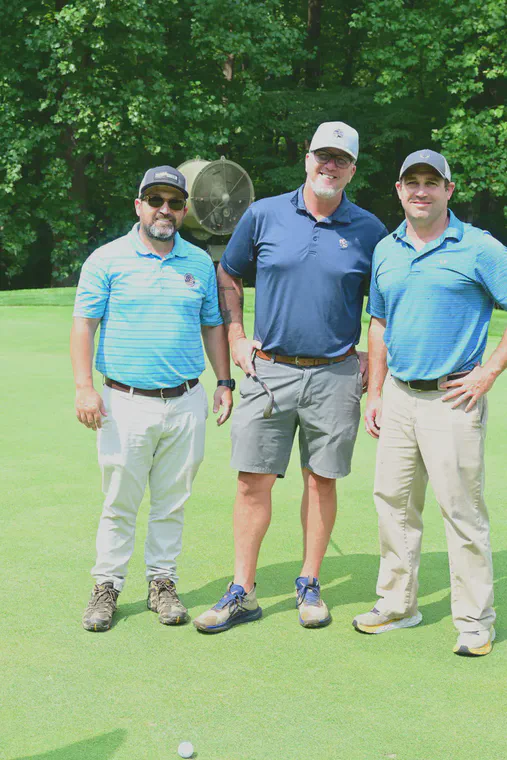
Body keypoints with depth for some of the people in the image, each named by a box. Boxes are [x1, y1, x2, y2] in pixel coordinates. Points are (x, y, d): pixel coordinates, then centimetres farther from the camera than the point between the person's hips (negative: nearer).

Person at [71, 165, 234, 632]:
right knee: (120, 501, 2)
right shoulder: (107, 260, 0)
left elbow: (213, 325, 17)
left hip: (186, 402, 3)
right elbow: (84, 324, -2)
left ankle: (163, 583, 20)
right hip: (126, 401, -3)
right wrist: (84, 387, -11)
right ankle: (107, 587, 13)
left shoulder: (200, 263, 11)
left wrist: (224, 381, 10)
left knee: (172, 501, 9)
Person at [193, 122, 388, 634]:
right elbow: (227, 277, 14)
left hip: (335, 375, 0)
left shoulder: (369, 231, 3)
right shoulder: (264, 215, 3)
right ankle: (242, 593, 8)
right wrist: (237, 340, 7)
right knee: (253, 481, -1)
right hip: (269, 369, 0)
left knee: (322, 480, 6)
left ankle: (309, 585, 20)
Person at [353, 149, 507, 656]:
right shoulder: (385, 251, 12)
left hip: (452, 399, -6)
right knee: (393, 501, 11)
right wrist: (375, 394, 14)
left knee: (462, 510, -3)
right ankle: (397, 605, 25)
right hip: (399, 397, 6)